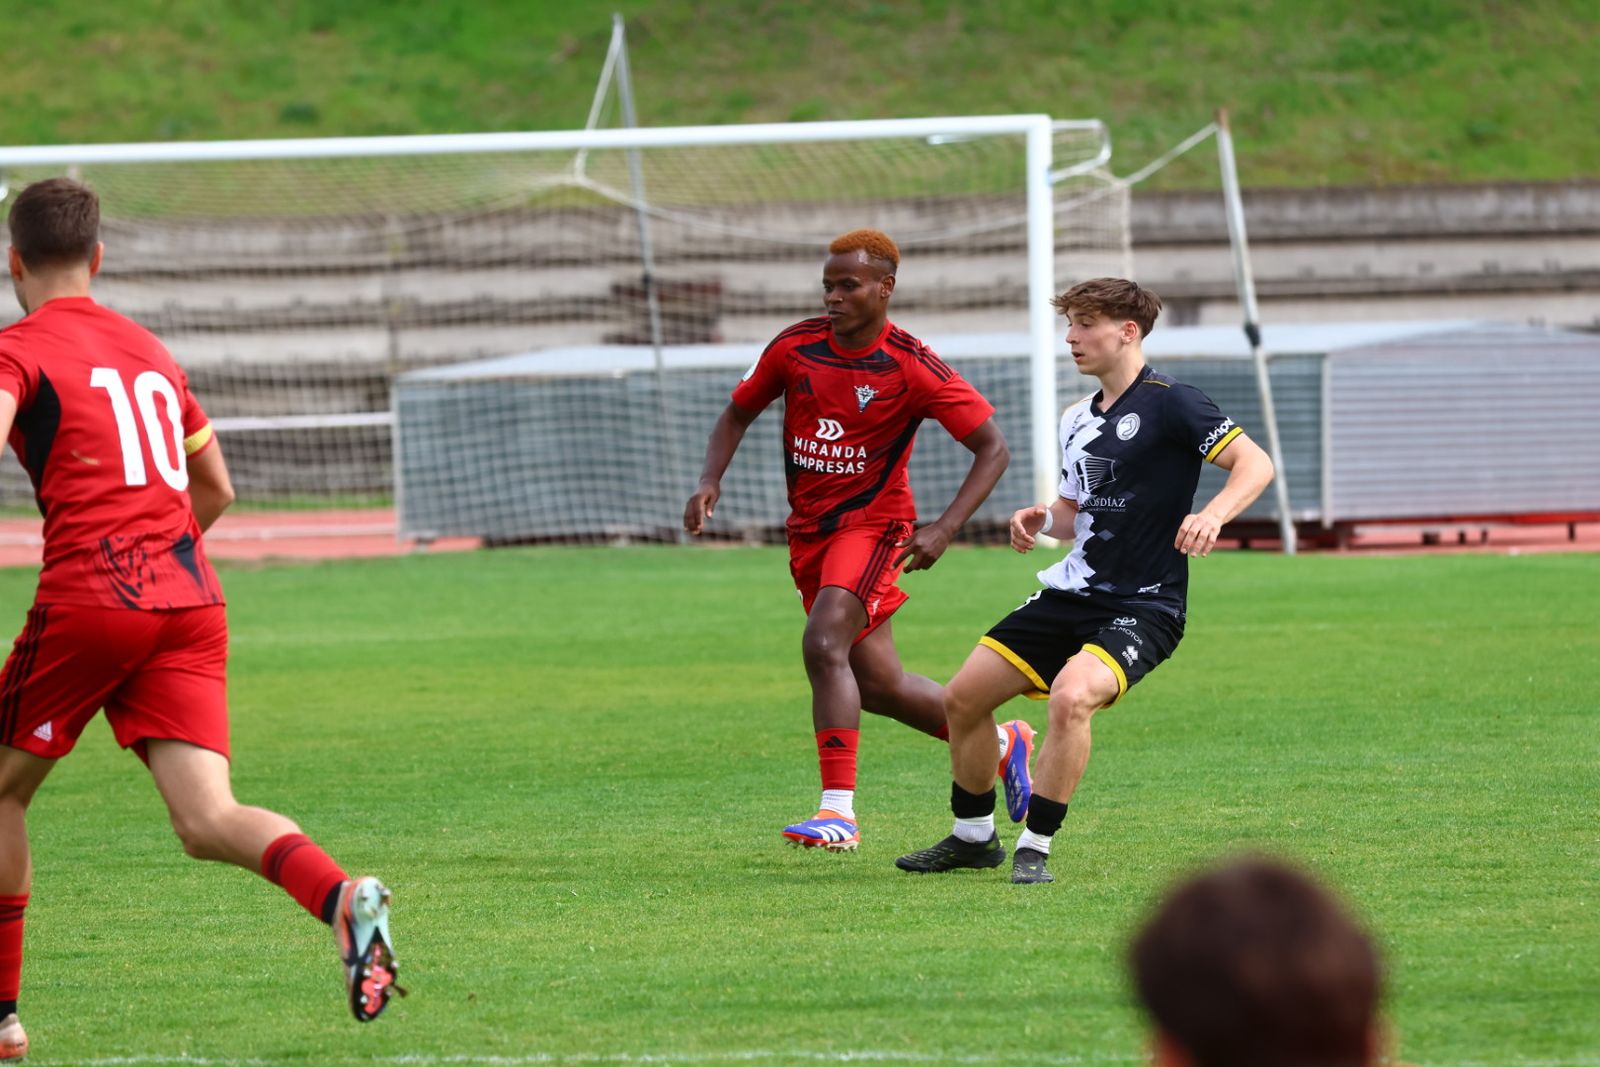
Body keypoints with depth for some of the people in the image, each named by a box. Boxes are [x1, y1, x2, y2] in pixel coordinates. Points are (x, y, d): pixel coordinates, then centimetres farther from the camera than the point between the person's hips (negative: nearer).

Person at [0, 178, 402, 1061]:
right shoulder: (149, 352, 22)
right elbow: (215, 491, 29)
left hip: (88, 598, -5)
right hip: (191, 599, 5)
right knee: (208, 821, -6)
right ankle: (340, 897, -35)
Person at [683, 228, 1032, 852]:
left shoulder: (912, 370, -14)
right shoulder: (795, 348, -2)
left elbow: (993, 449, -9)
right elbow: (738, 413, 13)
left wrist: (944, 530, -20)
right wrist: (710, 482, -6)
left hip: (873, 524, -6)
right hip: (809, 530, 6)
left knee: (824, 645, -27)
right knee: (879, 687, 10)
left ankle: (839, 810, -27)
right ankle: (1002, 744, 32)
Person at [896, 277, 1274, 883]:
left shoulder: (1168, 403, -11)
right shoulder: (1077, 419, 13)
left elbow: (1255, 464, -16)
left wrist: (1212, 515, -34)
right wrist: (1044, 518, 2)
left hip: (1143, 606, -8)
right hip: (1072, 596, 8)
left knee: (1071, 696, -33)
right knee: (963, 696, 5)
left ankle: (1036, 849, -19)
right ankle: (973, 838, 24)